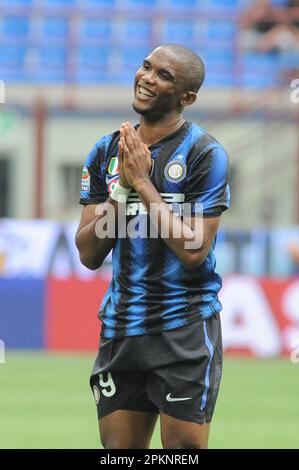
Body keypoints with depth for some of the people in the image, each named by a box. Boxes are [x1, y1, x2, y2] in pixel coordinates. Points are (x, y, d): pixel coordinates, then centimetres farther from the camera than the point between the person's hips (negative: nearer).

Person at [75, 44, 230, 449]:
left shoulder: (205, 154, -7)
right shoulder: (106, 152, 8)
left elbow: (194, 251, -16)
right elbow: (89, 254, 5)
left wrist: (143, 183, -15)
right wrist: (121, 190, -10)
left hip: (184, 327, -5)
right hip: (121, 325, 5)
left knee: (184, 448, -7)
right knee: (119, 449, 5)